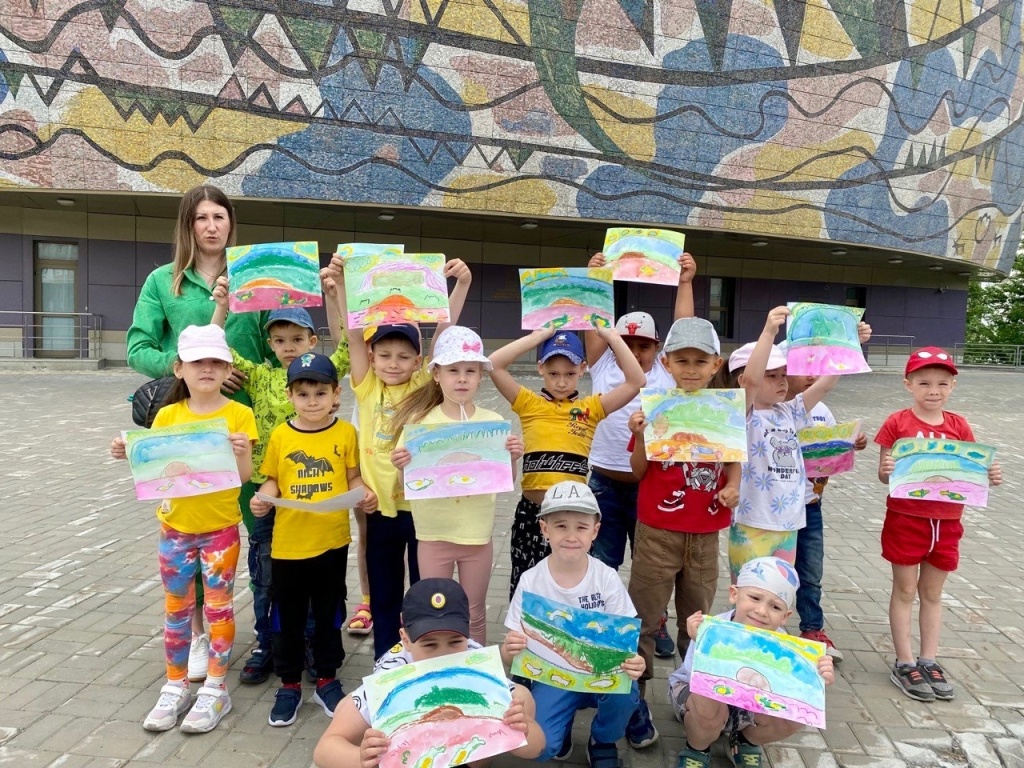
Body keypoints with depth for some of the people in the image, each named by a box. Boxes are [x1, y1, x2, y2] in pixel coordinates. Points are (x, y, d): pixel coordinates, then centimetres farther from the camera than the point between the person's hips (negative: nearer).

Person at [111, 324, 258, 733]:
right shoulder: (167, 416, 1)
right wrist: (130, 455, -11)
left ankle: (215, 690, 19)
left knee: (218, 606, 6)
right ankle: (176, 687, 27)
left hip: (220, 527, -3)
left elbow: (244, 475, -11)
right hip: (175, 526, 3)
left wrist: (241, 452, -30)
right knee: (176, 608, 13)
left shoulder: (239, 414, -8)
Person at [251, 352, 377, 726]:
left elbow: (354, 477, 2)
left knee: (329, 614, 15)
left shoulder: (345, 432, -4)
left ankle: (327, 679, 33)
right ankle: (289, 684, 31)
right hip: (288, 543, 0)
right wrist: (263, 498, -15)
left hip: (332, 541, 0)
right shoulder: (280, 435, -2)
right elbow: (272, 479, 5)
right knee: (288, 617, 13)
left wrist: (365, 495, -17)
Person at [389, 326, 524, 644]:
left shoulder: (493, 422, -5)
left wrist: (513, 458, -17)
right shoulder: (419, 420, -7)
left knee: (474, 616, 16)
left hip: (477, 534, 1)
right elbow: (409, 480, 0)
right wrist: (401, 466, -21)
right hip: (433, 534, 0)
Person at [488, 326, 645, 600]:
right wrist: (540, 336, -7)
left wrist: (612, 337, -4)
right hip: (532, 509, 0)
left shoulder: (591, 408, 5)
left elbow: (636, 382, -3)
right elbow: (494, 365, -8)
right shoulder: (529, 404, 3)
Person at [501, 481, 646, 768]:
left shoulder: (606, 578, -12)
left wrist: (632, 662, -32)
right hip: (552, 676, -1)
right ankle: (564, 725, 14)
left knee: (625, 693, -32)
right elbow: (512, 651, -8)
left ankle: (602, 742, 5)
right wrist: (509, 650, -33)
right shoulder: (531, 582, -13)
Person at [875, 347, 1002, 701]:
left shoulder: (959, 427, 2)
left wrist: (990, 477, -15)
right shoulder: (897, 423, -8)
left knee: (932, 593, 15)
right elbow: (884, 475, -7)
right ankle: (904, 664, 17)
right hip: (905, 519, -3)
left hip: (946, 522, 4)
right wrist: (885, 470, -29)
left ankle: (929, 661, 26)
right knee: (905, 591, 8)